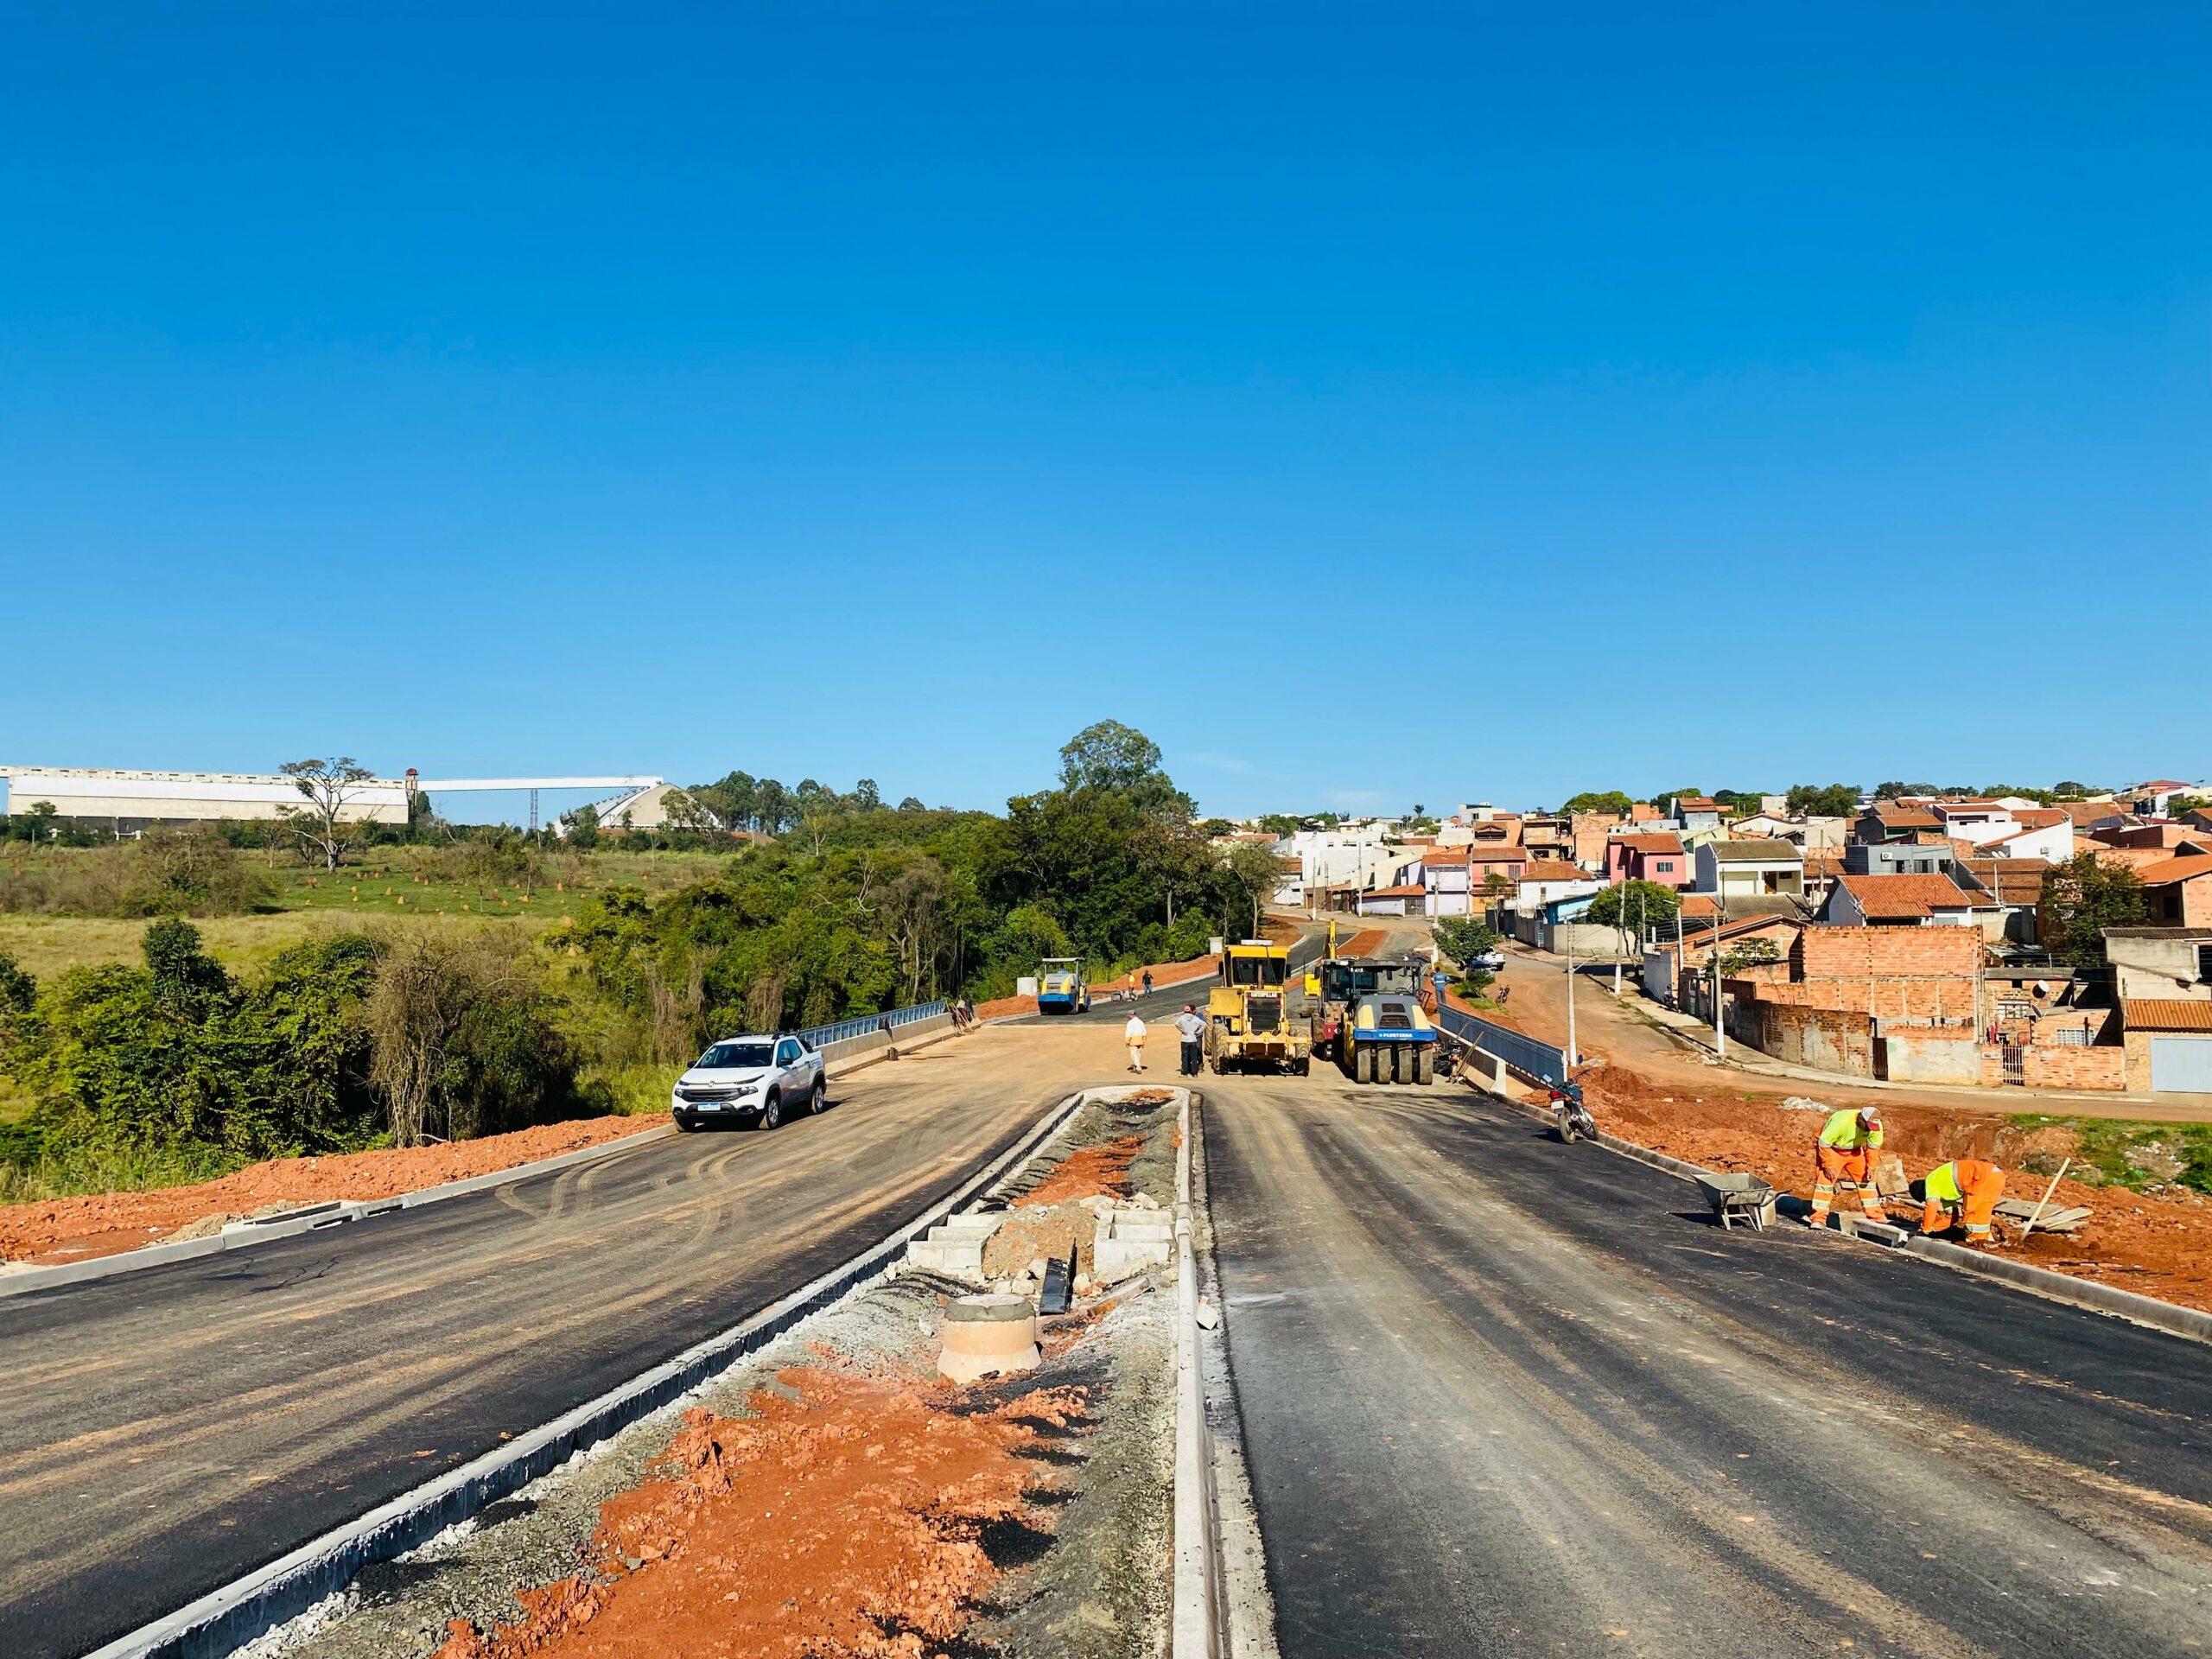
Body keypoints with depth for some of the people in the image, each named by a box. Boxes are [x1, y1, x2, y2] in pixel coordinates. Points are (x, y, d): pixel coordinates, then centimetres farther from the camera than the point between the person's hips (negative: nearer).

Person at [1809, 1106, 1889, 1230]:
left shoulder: (1876, 1125, -19)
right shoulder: (1841, 1121, -37)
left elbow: (1874, 1147, -1)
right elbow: (1824, 1143, -28)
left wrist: (1871, 1167, -8)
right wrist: (1829, 1166, -25)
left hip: (1854, 1151, 6)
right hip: (1831, 1149, -5)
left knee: (1866, 1180, 1)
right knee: (1825, 1181, -14)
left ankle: (1876, 1217, 10)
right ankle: (1818, 1219, -13)